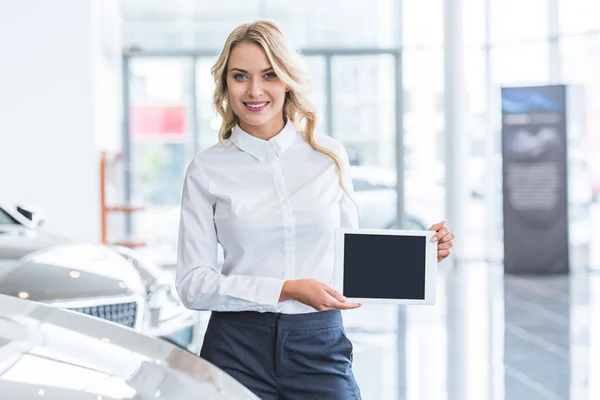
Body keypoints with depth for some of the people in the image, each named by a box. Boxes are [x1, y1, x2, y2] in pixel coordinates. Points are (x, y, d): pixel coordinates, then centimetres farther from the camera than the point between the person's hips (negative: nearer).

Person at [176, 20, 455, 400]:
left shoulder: (330, 156, 5)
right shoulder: (207, 170, -1)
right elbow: (193, 284, -4)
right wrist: (287, 290, -14)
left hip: (322, 347, 1)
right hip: (239, 349, -1)